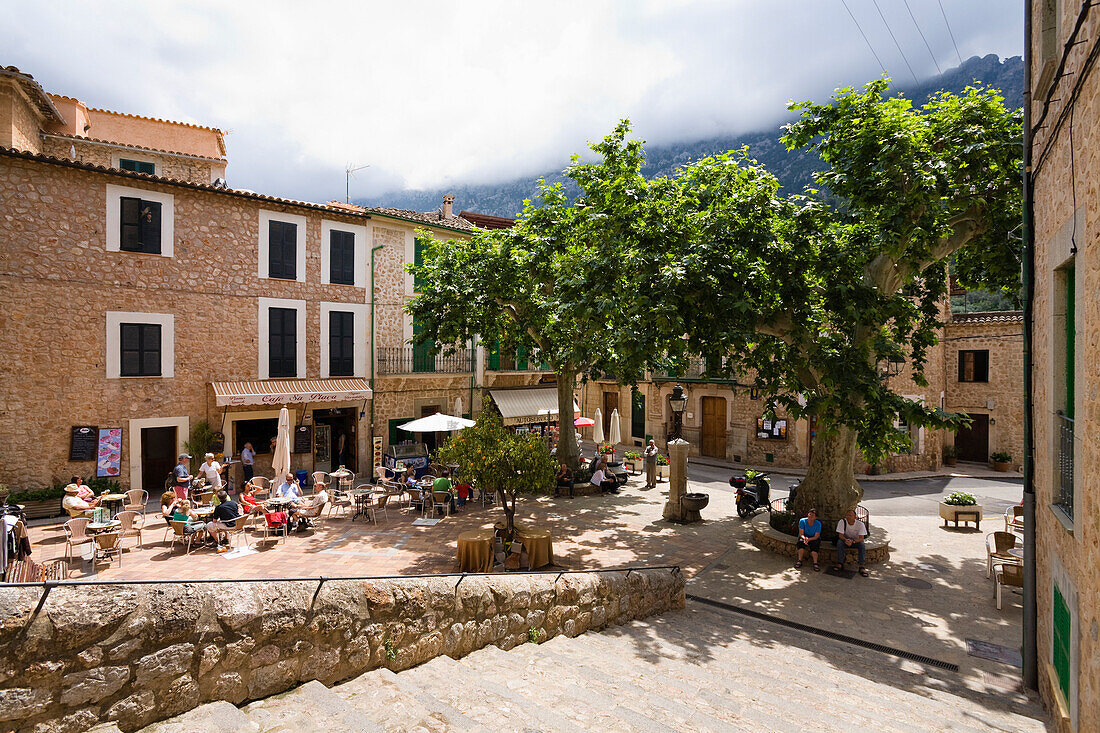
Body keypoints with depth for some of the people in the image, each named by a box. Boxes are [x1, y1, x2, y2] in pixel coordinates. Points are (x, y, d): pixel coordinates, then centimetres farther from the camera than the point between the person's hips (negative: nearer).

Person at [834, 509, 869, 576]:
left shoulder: (860, 524, -18)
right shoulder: (842, 522, -17)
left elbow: (861, 538, -24)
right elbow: (840, 535, -18)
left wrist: (853, 541, -44)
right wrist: (846, 540, -42)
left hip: (856, 541, 0)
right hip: (846, 540, 0)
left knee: (862, 544, -31)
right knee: (839, 542, -30)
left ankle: (862, 567, -30)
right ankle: (840, 564, -28)